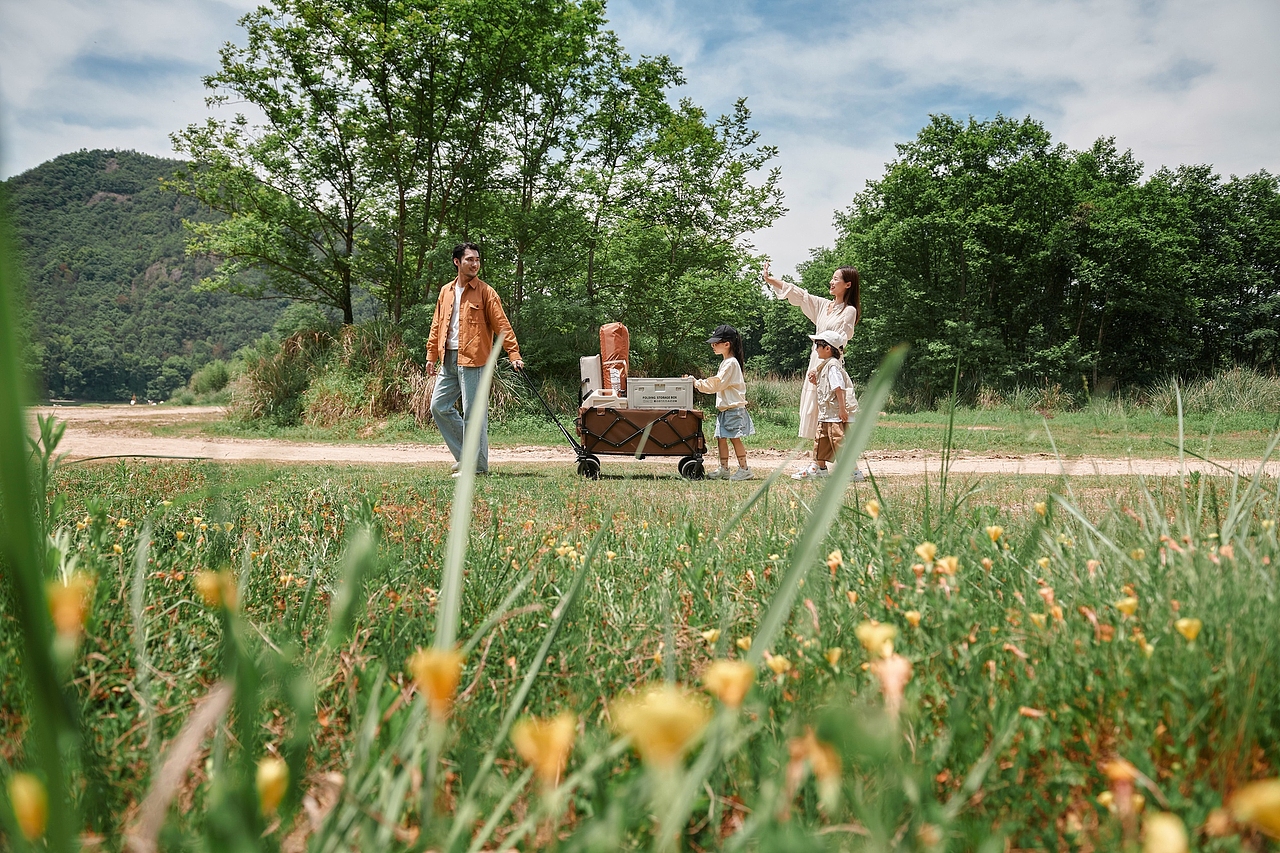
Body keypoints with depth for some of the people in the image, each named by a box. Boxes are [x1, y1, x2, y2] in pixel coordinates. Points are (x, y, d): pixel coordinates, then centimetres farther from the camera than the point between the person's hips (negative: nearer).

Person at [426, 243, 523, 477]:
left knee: (473, 413, -5)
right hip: (449, 360, 6)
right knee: (439, 406, 7)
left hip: (473, 361, -6)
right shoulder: (446, 292, 14)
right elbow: (437, 325, 20)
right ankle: (464, 455, 19)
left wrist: (514, 355, -16)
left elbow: (502, 325, -7)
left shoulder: (486, 292, -2)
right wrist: (431, 356, 16)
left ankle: (477, 466, 3)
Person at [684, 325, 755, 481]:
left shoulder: (731, 363, -13)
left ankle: (744, 469, -4)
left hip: (733, 408, -10)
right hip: (724, 408, 10)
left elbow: (717, 383, -18)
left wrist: (697, 383, -15)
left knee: (734, 438, -9)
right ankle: (723, 469, 12)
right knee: (721, 438, 8)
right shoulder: (726, 362, 18)